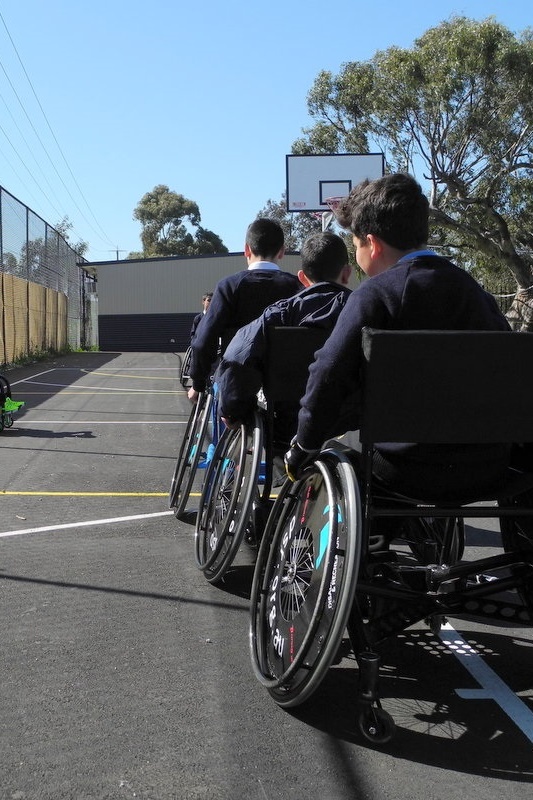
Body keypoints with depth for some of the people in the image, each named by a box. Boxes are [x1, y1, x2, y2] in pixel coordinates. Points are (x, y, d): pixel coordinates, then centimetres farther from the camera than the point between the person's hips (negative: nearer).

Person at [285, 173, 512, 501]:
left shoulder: (376, 293, -11)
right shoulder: (476, 290, 7)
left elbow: (327, 376, -17)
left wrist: (302, 450, -3)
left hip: (410, 468, -6)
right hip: (487, 468, 6)